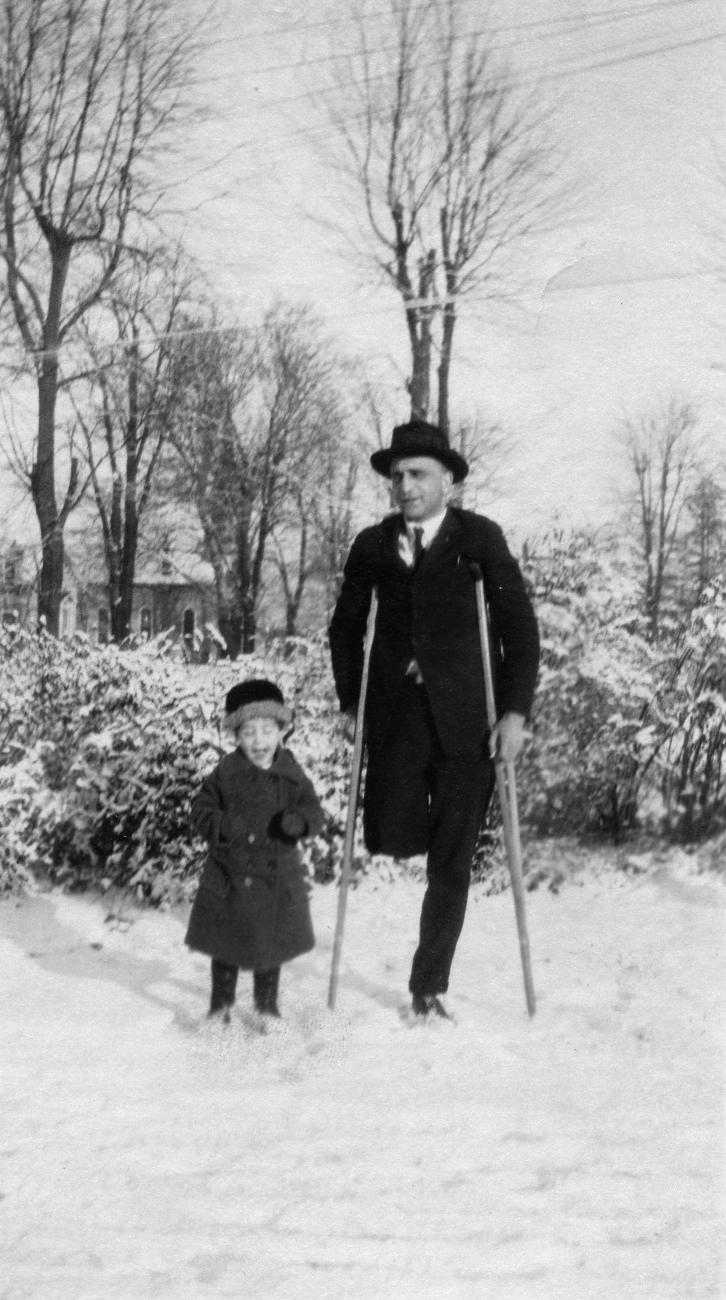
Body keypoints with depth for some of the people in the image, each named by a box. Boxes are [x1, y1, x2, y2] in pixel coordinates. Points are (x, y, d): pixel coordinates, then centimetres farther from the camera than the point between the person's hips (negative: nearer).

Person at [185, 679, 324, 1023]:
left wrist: (298, 820, -26)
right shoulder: (226, 773, -6)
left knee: (271, 945, 14)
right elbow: (201, 810, -3)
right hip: (229, 875, -1)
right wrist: (223, 826, -22)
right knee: (226, 946, 10)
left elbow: (313, 811, -3)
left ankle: (267, 1005, 32)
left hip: (277, 877, 1)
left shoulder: (291, 775, -2)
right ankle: (221, 1004, 28)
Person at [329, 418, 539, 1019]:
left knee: (452, 863, 2)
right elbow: (346, 627, 15)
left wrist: (516, 711, -9)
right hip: (396, 714, 2)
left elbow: (520, 625, -2)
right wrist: (350, 704, 7)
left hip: (466, 718, -2)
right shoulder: (372, 545, 6)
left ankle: (429, 986, 15)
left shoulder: (480, 537, -1)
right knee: (389, 840, -14)